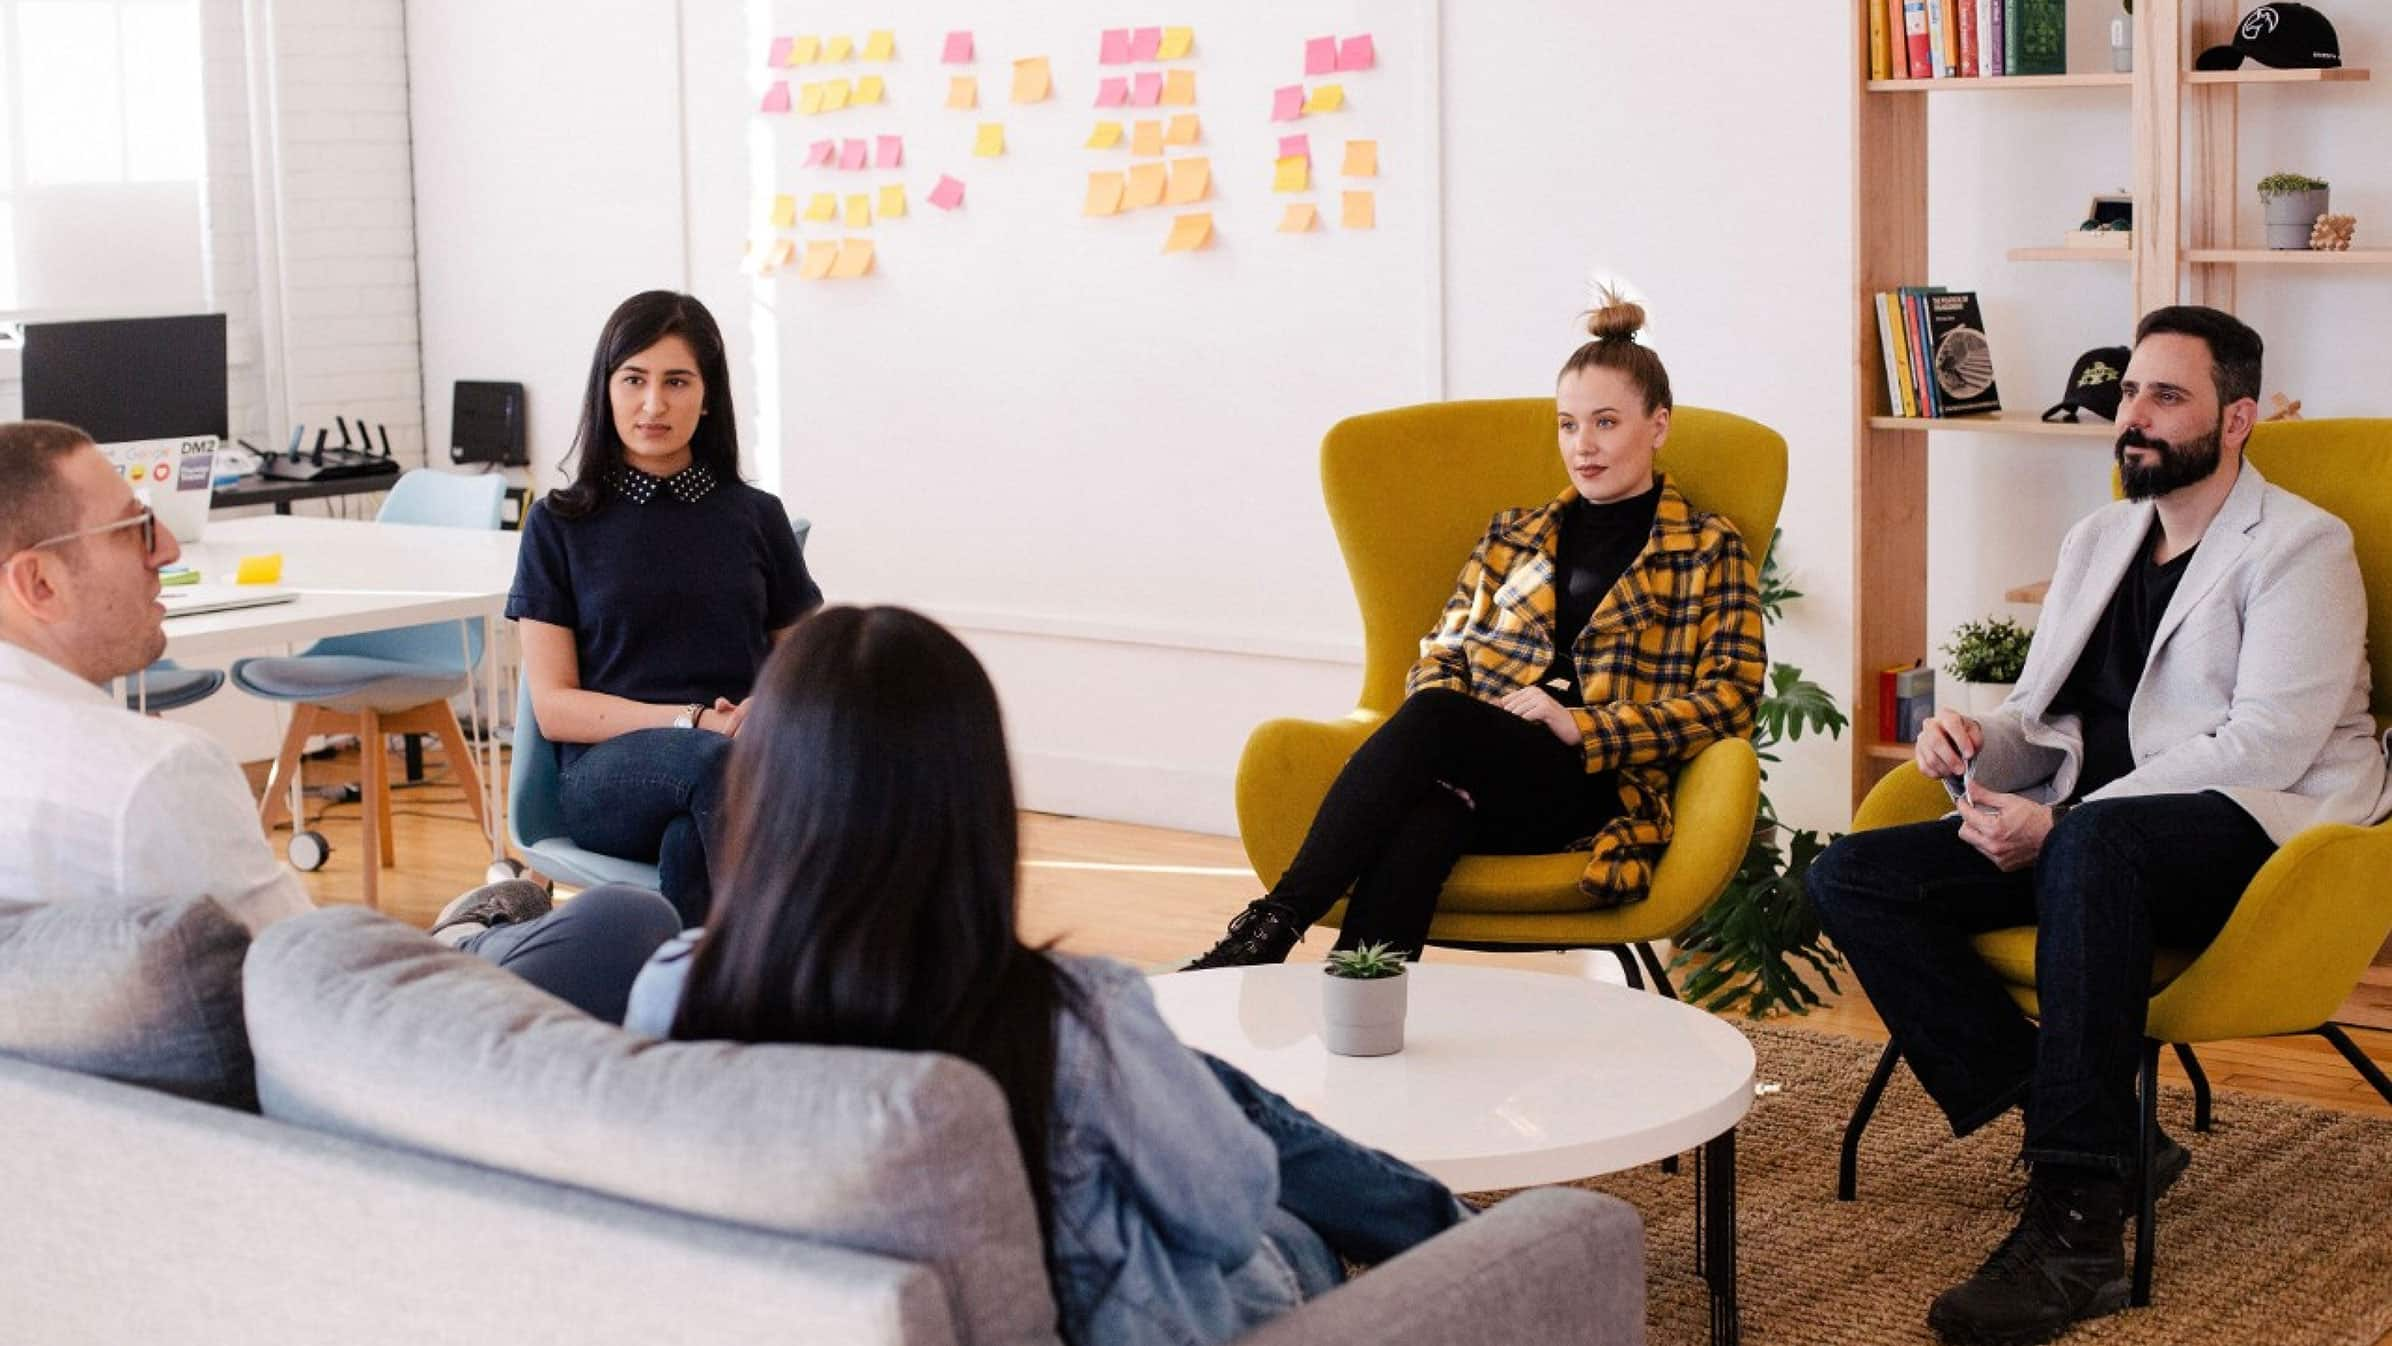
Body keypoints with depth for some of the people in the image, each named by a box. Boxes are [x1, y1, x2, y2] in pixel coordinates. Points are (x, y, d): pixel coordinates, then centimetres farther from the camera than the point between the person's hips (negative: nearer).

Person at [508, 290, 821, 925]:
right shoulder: (560, 526, 10)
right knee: (715, 763, -39)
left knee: (689, 844, -38)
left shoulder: (756, 518, 16)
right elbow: (554, 706, 3)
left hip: (743, 758, 1)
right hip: (606, 771, -1)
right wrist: (695, 722, -11)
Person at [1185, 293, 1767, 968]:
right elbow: (1441, 653, 24)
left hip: (1595, 789, -3)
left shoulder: (1709, 550, 14)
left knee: (1432, 720, -35)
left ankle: (1274, 922, -41)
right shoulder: (1512, 537, 28)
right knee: (1423, 820, -37)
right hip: (1478, 776, 4)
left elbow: (1729, 698, 3)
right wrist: (1439, 729, -2)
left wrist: (1581, 727, -10)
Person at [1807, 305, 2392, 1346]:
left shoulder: (2300, 548, -2)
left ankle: (2075, 1228, -40)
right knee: (1850, 877, -13)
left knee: (2091, 843, -41)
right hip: (2085, 839, 8)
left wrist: (2057, 825, -20)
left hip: (2252, 834, -8)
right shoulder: (2096, 542, 22)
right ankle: (2094, 1132, -18)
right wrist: (1974, 747, -3)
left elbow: (2266, 745, -15)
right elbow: (2042, 717, 24)